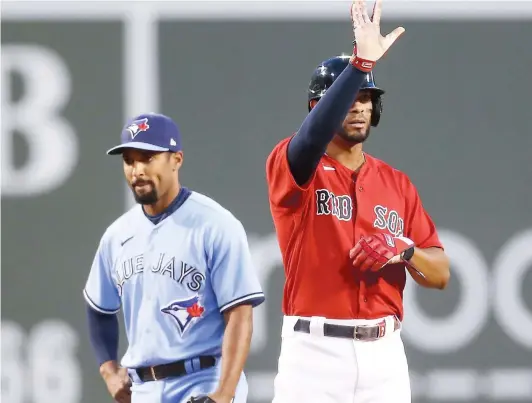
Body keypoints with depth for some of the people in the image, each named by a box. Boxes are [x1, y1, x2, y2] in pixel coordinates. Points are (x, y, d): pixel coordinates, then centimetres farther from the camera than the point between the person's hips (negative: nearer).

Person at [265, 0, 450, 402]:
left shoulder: (397, 183, 14)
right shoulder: (292, 168, -1)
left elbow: (441, 274, 12)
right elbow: (313, 138, -27)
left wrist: (404, 250, -11)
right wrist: (361, 61, -35)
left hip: (385, 355, 5)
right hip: (315, 353, -5)